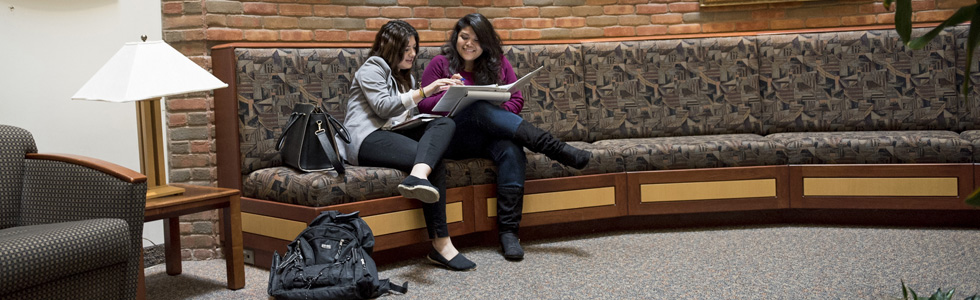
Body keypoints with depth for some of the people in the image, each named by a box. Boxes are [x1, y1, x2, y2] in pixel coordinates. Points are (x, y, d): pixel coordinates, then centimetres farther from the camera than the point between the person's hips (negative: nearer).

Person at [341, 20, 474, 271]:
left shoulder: (405, 77, 31)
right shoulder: (371, 69, 3)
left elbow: (408, 117, 25)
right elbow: (384, 107, -13)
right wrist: (423, 92, -19)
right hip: (367, 139, -8)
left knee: (445, 123, -24)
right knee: (435, 162, -31)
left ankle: (418, 176, -54)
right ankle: (440, 244, -43)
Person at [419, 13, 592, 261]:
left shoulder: (498, 63, 17)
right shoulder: (440, 64, 11)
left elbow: (517, 99, 11)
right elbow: (423, 106, 4)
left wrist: (502, 115, -11)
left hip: (491, 136, 2)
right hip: (455, 140, -2)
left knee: (512, 150, -35)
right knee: (480, 109, -35)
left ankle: (508, 232, -36)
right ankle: (556, 149, -38)